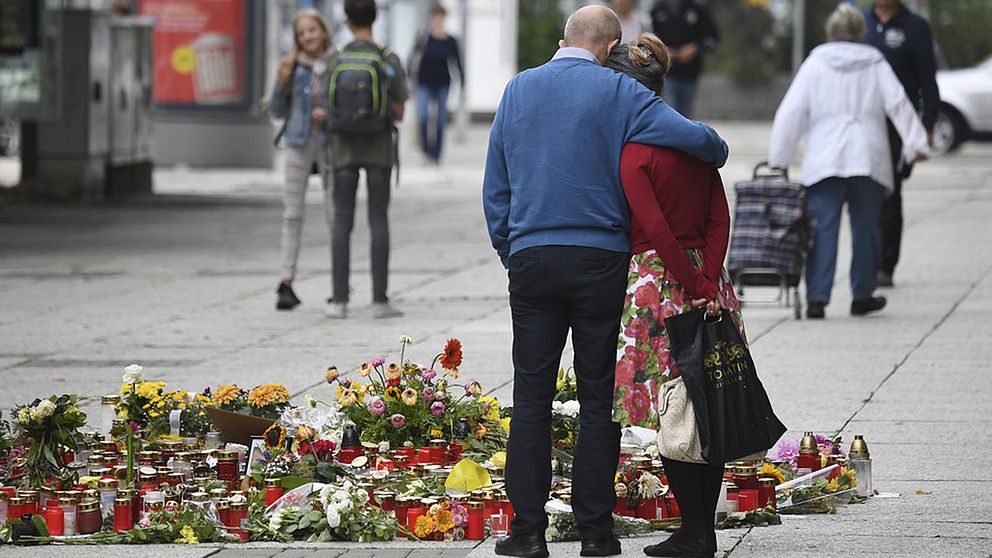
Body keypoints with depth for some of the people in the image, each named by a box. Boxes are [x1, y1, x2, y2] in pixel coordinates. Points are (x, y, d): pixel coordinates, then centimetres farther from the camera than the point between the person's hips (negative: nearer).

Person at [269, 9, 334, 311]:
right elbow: (277, 111, 7)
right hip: (299, 143, 1)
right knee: (292, 214, 0)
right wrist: (281, 82, -8)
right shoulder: (294, 66, 3)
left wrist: (332, 114, -13)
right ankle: (286, 283, -1)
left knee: (335, 215, 2)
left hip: (329, 142, -1)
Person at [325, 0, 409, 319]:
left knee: (342, 221, 3)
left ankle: (339, 298, -2)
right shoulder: (389, 61, -7)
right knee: (379, 220, 2)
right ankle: (380, 298, -1)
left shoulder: (336, 60, -3)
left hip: (344, 148, 1)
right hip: (378, 149, -1)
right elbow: (398, 113, -3)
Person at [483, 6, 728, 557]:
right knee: (599, 399, 4)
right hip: (600, 261, -3)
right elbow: (696, 138, -15)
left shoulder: (518, 89, 9)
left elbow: (495, 186, 12)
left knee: (531, 398, 5)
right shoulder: (618, 92, -4)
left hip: (531, 260, 3)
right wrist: (718, 152, 8)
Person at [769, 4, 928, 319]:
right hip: (868, 160, 1)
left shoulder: (815, 64, 5)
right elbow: (898, 104, -1)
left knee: (823, 230, -3)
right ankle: (862, 296, 18)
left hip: (824, 163, -1)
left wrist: (778, 159, 7)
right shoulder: (875, 64, 8)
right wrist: (915, 143, -1)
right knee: (865, 228, 12)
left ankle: (817, 297, -13)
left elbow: (792, 113, 3)